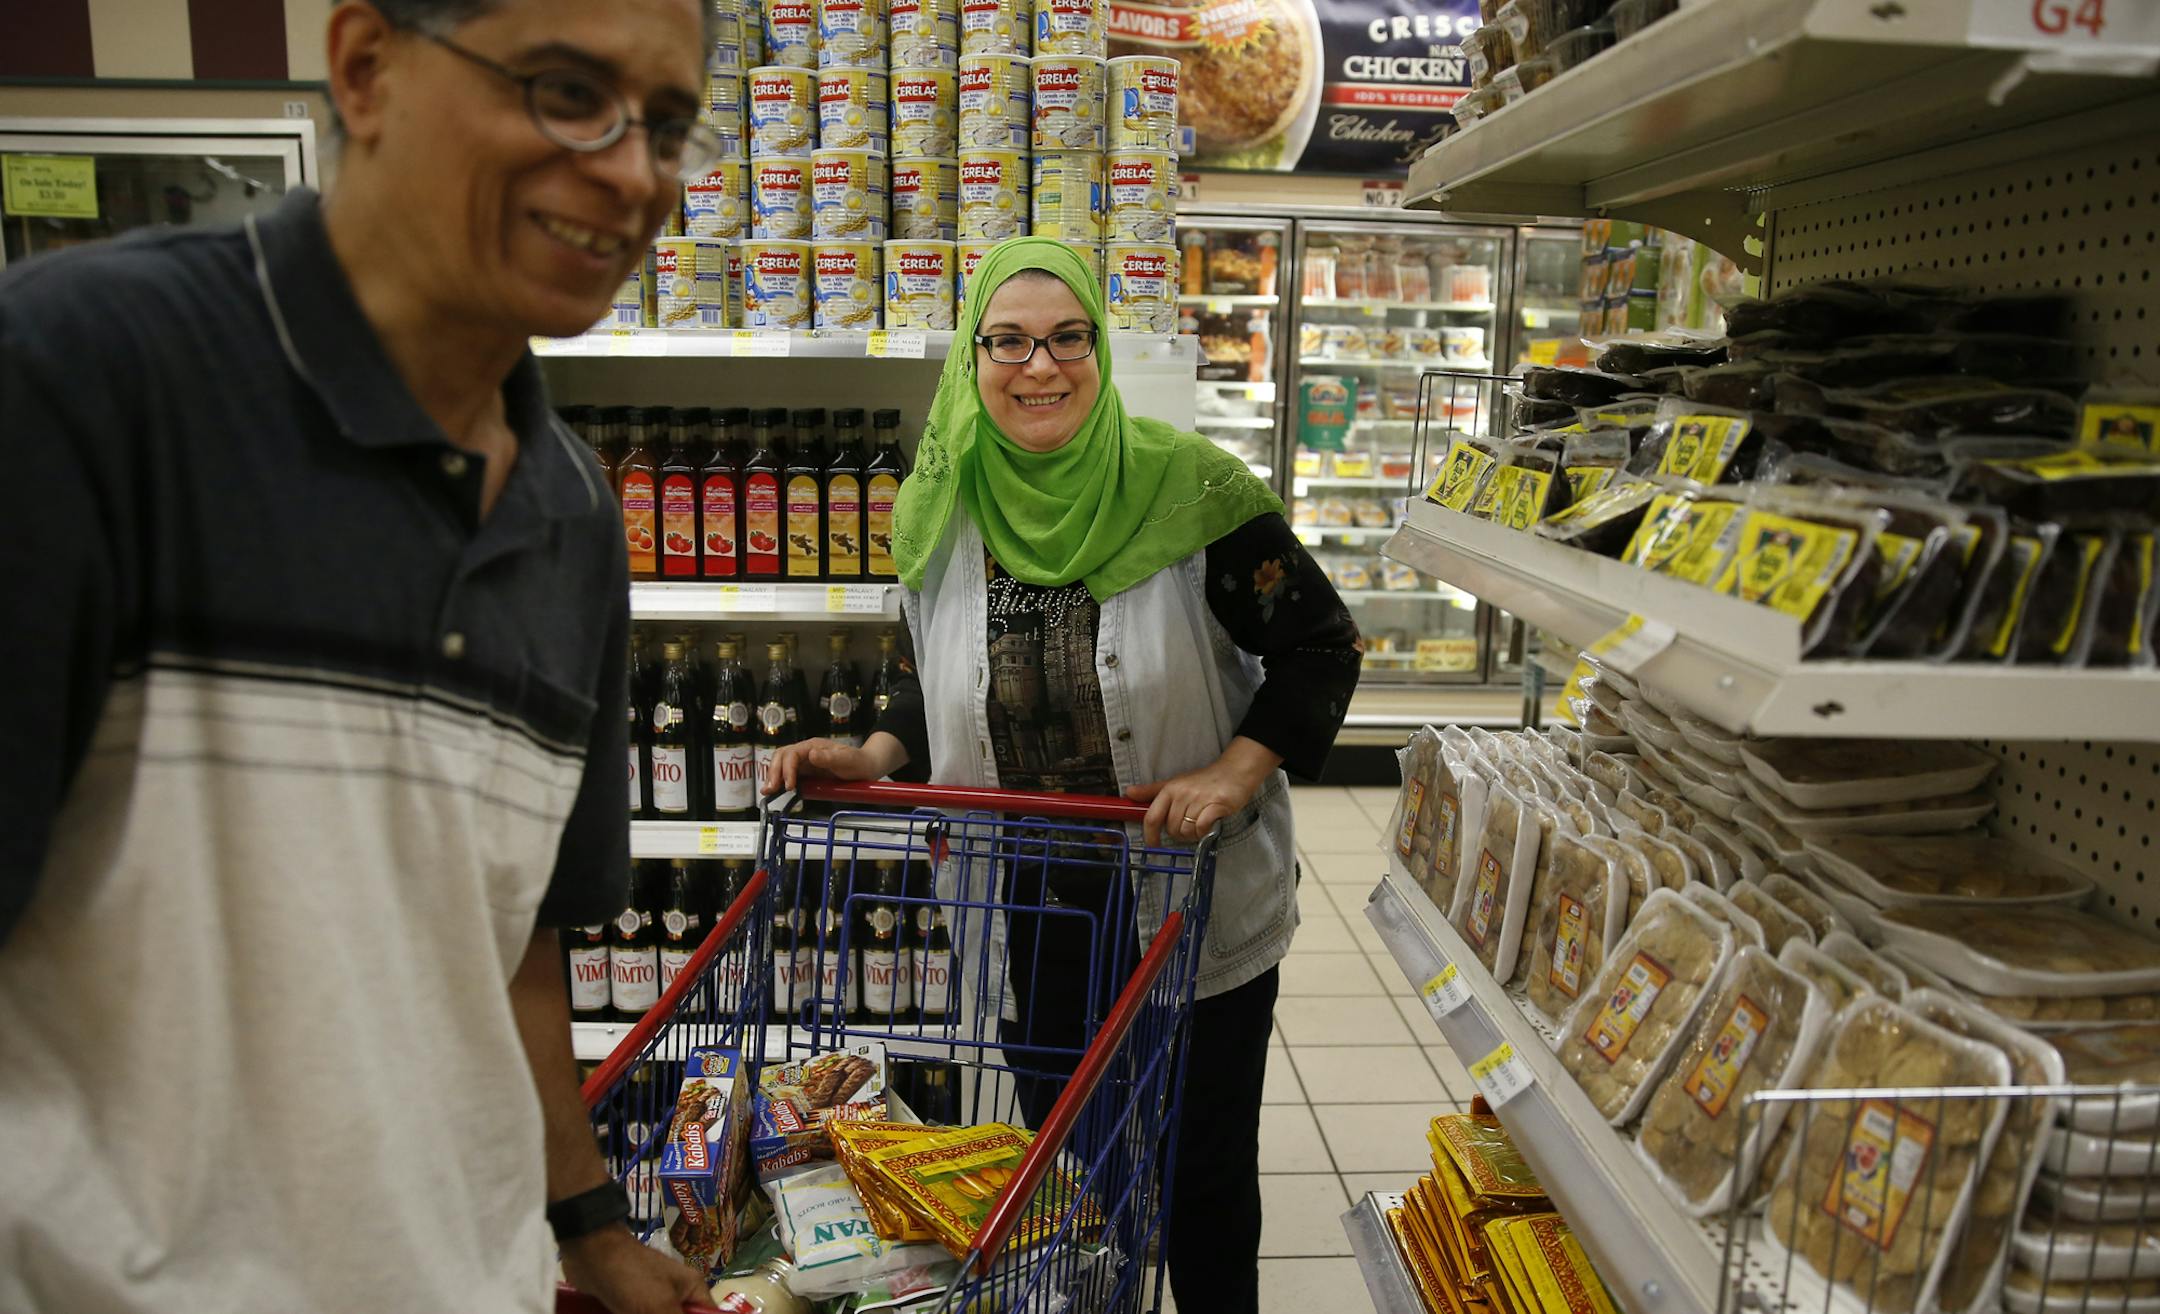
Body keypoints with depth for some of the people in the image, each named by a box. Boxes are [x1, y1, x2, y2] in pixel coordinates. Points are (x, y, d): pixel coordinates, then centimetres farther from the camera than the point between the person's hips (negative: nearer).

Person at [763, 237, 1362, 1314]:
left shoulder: (1190, 489, -16)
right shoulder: (940, 511, -3)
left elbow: (1320, 647, -9)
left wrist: (1235, 774, -20)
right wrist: (870, 759, -6)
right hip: (1027, 903, 4)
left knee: (1203, 1164, 13)